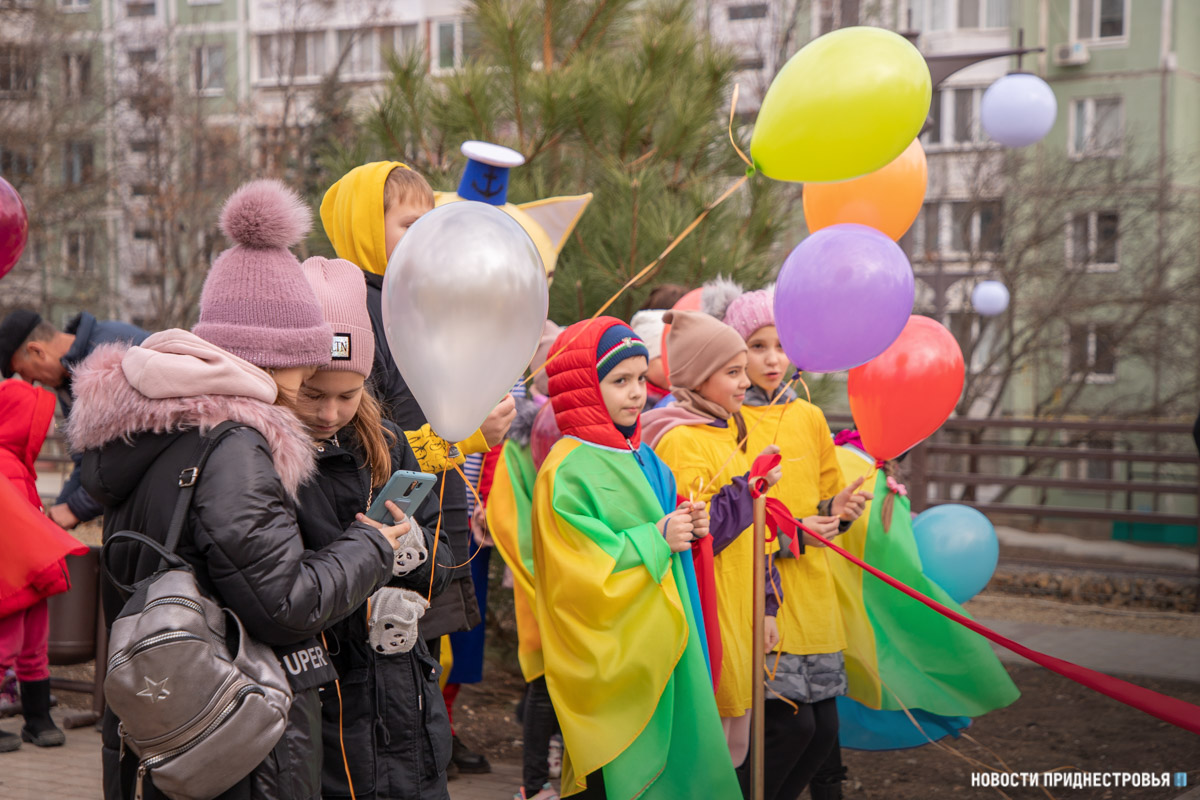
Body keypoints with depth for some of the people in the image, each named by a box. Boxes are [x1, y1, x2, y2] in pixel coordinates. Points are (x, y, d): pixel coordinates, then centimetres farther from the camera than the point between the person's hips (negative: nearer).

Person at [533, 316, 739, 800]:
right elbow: (577, 573, -20)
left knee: (666, 760, 11)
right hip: (607, 663, -8)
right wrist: (656, 539, -17)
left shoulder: (638, 456, 12)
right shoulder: (568, 470, -15)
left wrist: (685, 528, 3)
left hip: (655, 645, 8)